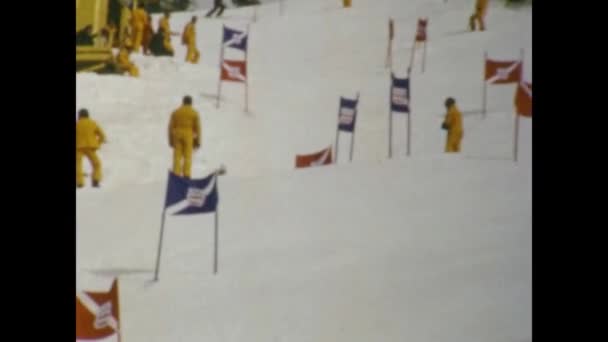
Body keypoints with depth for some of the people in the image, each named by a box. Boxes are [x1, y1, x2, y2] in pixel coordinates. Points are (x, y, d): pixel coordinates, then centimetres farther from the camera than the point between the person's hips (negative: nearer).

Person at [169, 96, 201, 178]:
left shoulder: (175, 112, 9)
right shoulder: (194, 113, 2)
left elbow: (171, 127, 8)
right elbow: (197, 127, 1)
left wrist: (171, 140, 12)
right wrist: (197, 141, 5)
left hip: (177, 135, 2)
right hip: (188, 136, -2)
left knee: (177, 156, 3)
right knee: (187, 156, -1)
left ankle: (176, 174, -2)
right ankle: (186, 175, -7)